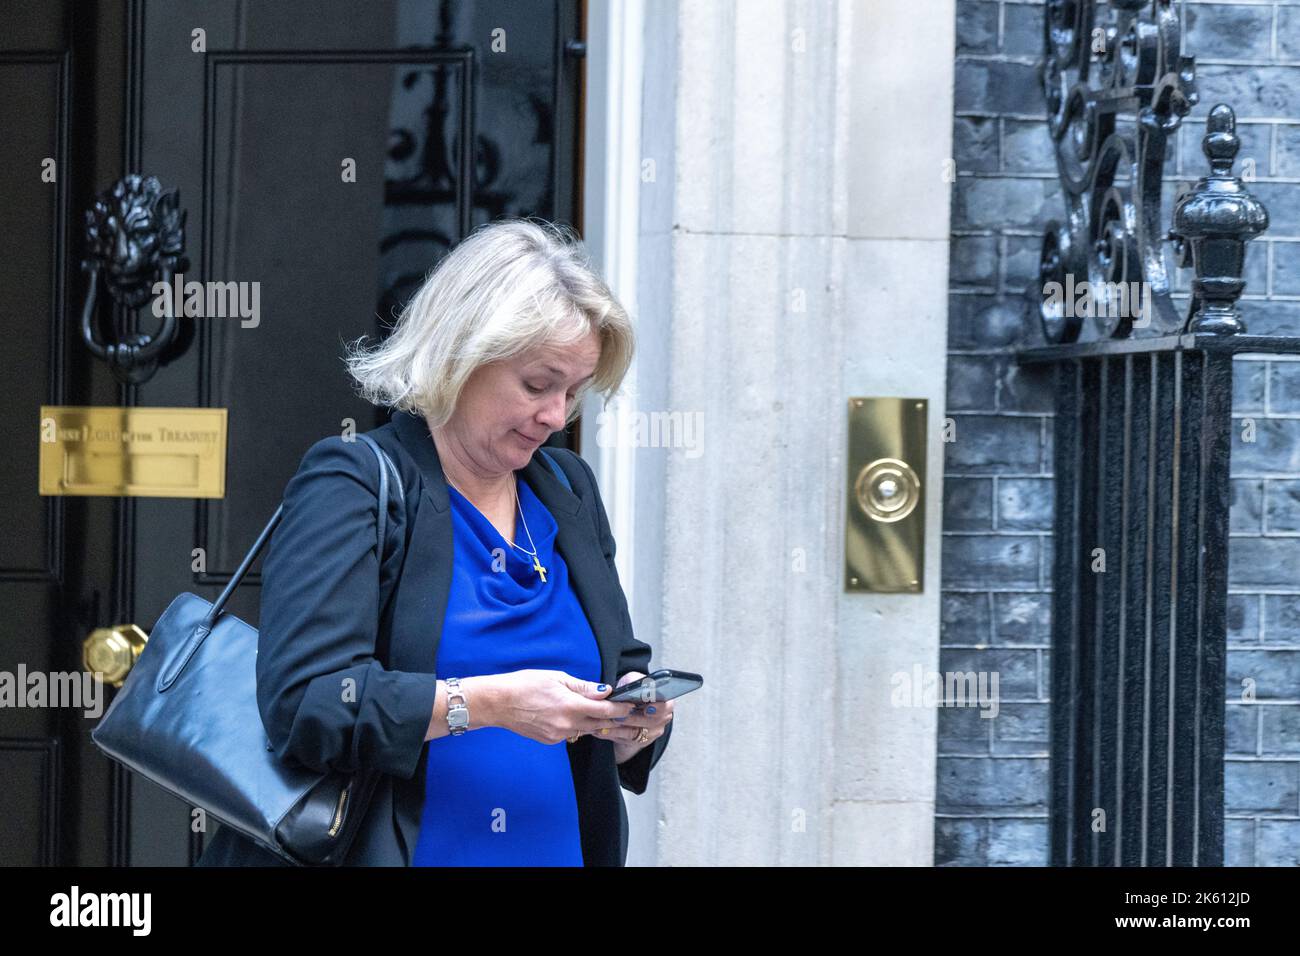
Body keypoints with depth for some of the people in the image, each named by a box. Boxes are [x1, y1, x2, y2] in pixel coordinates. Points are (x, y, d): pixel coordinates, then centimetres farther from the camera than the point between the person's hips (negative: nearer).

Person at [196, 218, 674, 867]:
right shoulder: (352, 484, -4)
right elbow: (302, 702, -15)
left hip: (558, 850, 5)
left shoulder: (569, 492, 15)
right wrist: (487, 702, -20)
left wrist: (633, 721, -1)